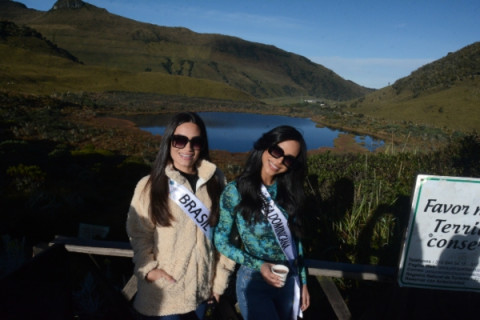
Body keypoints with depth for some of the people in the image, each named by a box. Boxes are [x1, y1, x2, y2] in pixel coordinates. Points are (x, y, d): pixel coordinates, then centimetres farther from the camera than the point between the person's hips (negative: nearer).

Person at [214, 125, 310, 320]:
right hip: (254, 282, -4)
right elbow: (221, 241, -9)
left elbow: (294, 239, 5)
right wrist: (258, 265, -19)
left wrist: (303, 281, 9)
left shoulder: (289, 191, -3)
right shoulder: (235, 191, -16)